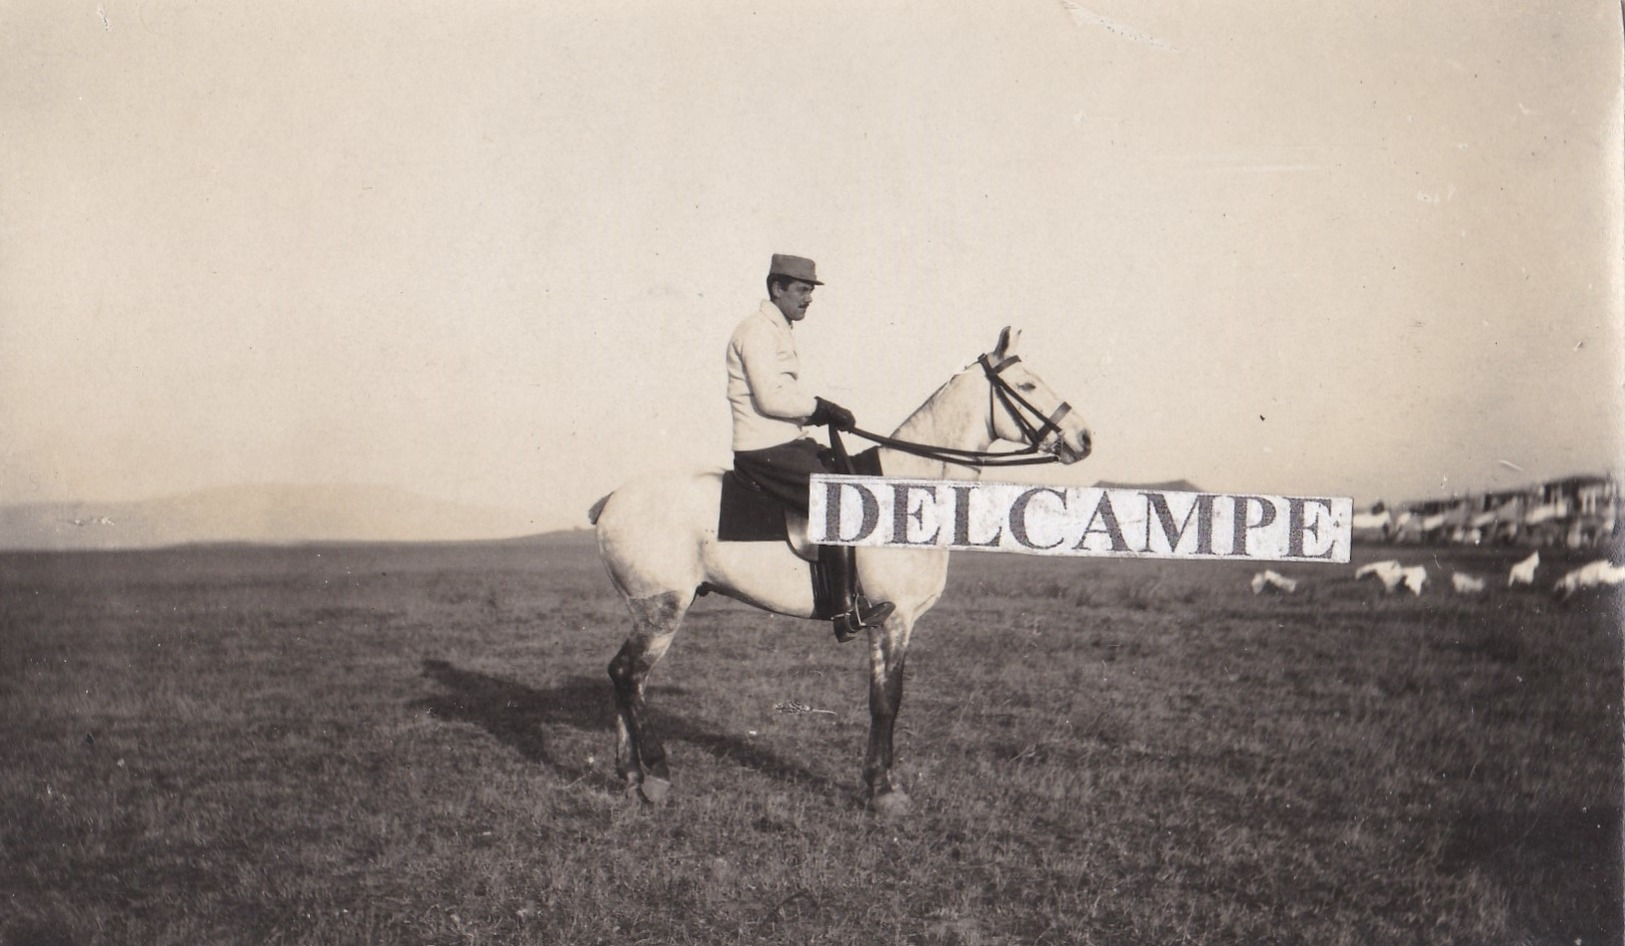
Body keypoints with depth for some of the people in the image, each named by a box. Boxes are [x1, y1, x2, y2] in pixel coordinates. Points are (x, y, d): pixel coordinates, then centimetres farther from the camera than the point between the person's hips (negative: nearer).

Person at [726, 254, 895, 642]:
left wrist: (817, 412, 7)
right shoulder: (757, 330, -12)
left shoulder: (779, 330, 20)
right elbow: (770, 398, -22)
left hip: (786, 444, 11)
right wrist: (820, 408, -13)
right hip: (765, 451, -11)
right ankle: (846, 614, -15)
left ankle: (849, 600, 12)